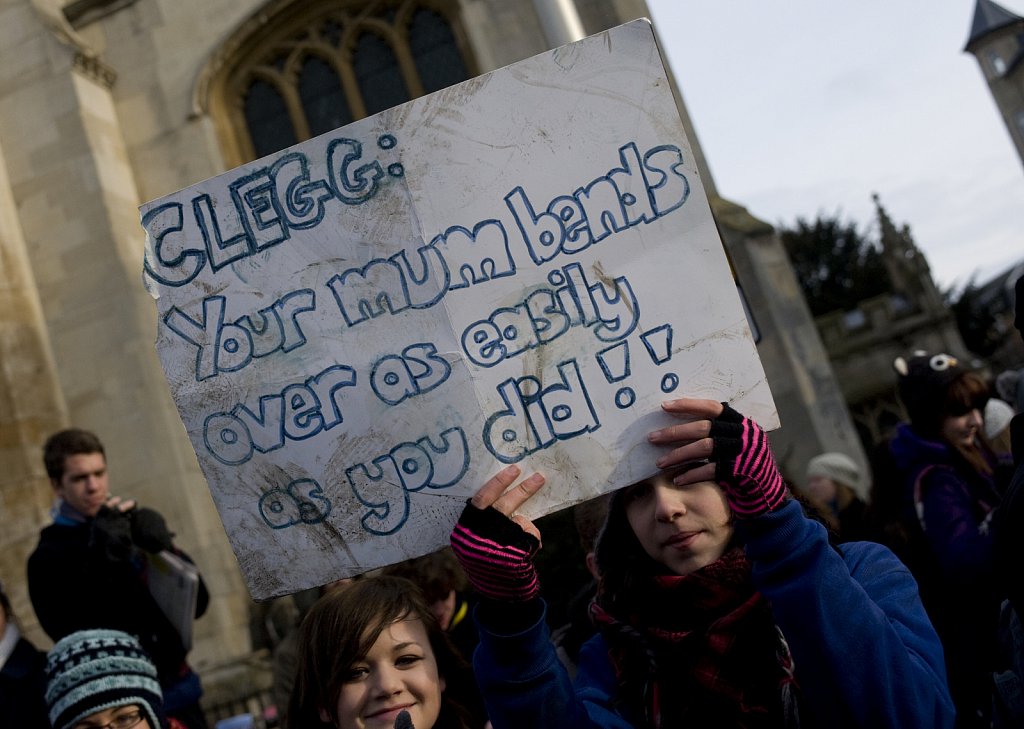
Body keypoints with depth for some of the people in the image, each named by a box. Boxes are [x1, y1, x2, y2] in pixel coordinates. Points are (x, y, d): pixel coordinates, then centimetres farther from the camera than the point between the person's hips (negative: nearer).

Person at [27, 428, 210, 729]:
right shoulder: (49, 558, -4)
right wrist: (106, 556, -20)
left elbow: (197, 603, 3)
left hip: (178, 690, 4)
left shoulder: (134, 527, 6)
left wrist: (163, 548, -12)